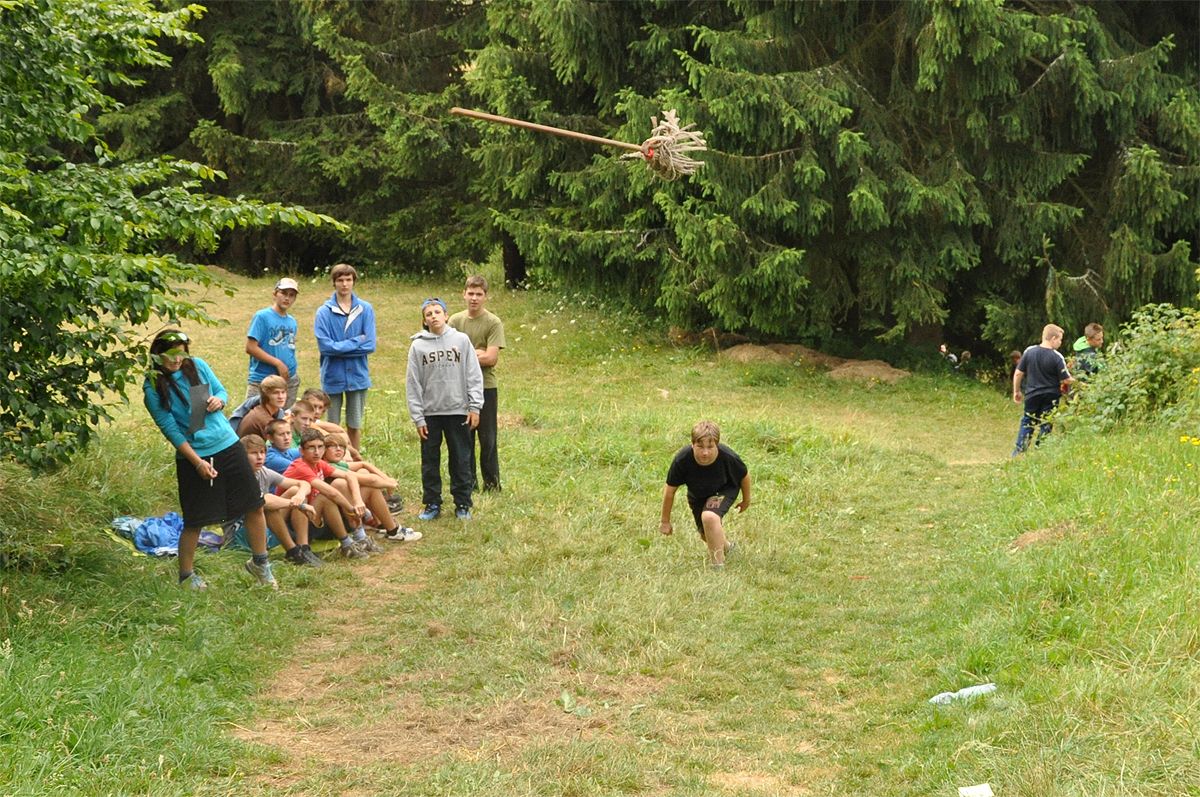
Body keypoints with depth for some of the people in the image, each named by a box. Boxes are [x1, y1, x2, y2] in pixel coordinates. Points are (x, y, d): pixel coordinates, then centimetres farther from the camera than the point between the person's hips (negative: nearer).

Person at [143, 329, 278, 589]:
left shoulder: (197, 366, 2)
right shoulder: (153, 388, -10)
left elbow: (222, 391, 14)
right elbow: (170, 430, -12)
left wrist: (219, 400, -11)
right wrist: (198, 462, -15)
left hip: (228, 445, 5)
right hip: (193, 456, -4)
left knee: (255, 506, 7)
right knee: (195, 521, 2)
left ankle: (259, 563, 25)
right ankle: (186, 575, 22)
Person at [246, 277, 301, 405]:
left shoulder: (292, 322, 13)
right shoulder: (262, 316, -6)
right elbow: (250, 348, -12)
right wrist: (278, 363, -14)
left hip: (289, 381, 6)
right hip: (263, 380, -6)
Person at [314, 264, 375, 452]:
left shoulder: (365, 309, -1)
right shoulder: (324, 312, -6)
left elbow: (370, 345, -7)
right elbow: (324, 346, -15)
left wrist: (340, 348, -11)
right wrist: (355, 342, -10)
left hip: (357, 375, 1)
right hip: (333, 377, -1)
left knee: (355, 426, 10)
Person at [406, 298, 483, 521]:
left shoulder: (461, 340, 0)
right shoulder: (418, 346, 1)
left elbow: (474, 376, 0)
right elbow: (413, 384, 1)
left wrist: (475, 407, -7)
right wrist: (417, 417, -3)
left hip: (458, 411, -1)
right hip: (430, 412, 1)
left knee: (461, 461, 6)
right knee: (430, 461, 7)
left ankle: (462, 504, 15)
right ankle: (432, 504, 18)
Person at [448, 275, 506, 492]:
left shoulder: (493, 323, -6)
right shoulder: (455, 320, 5)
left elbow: (491, 358, -14)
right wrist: (477, 354, -11)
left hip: (485, 387, -3)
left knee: (487, 438, 2)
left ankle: (492, 482, 11)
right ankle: (468, 480, 19)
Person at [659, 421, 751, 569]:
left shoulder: (728, 458, -35)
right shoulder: (682, 460, -35)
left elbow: (744, 476, -11)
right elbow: (670, 490, -18)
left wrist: (746, 500, 6)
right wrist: (665, 521, -8)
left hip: (725, 490, -3)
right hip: (697, 496, 3)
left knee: (709, 516, -31)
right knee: (707, 535, 13)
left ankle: (718, 566, -15)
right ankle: (725, 545, 50)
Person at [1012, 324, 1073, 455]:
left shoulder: (1029, 351, -5)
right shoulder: (1057, 356, -14)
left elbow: (1018, 373, -1)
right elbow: (1066, 380, -12)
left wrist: (1016, 391, 10)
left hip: (1032, 395, 2)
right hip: (1050, 397, -2)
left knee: (1026, 423, 13)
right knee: (1046, 426, 9)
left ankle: (1018, 451, 7)